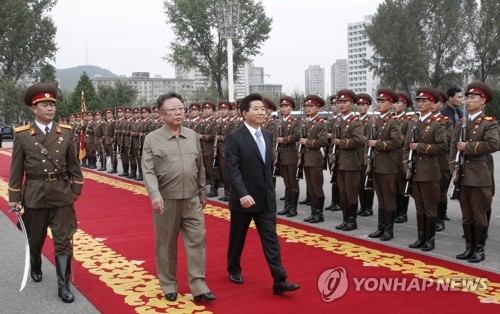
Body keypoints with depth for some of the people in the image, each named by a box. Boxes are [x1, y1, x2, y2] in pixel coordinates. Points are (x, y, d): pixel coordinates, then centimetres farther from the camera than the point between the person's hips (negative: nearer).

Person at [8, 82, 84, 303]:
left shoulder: (65, 132, 0)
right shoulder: (22, 135, -5)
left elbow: (73, 164, 7)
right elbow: (16, 169, -1)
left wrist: (76, 188, 6)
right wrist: (14, 197, 1)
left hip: (61, 194, 1)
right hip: (34, 194, 0)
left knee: (64, 242, -1)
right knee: (35, 239, 18)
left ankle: (63, 286, 7)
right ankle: (35, 268, 47)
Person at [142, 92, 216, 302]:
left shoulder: (192, 136, 8)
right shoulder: (152, 139, -4)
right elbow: (148, 171, -10)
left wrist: (202, 193, 16)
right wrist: (154, 194, -24)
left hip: (192, 200, 3)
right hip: (166, 200, -3)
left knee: (197, 240, 0)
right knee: (166, 244, 8)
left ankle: (198, 286, 6)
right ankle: (169, 286, 22)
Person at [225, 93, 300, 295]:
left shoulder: (267, 135, 8)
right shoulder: (234, 138, -12)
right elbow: (233, 170, -18)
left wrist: (270, 190, 16)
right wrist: (242, 194, -27)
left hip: (266, 199, 5)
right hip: (244, 199, -5)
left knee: (271, 238, 0)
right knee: (237, 238, 13)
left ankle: (279, 281, -1)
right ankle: (234, 270, 35)